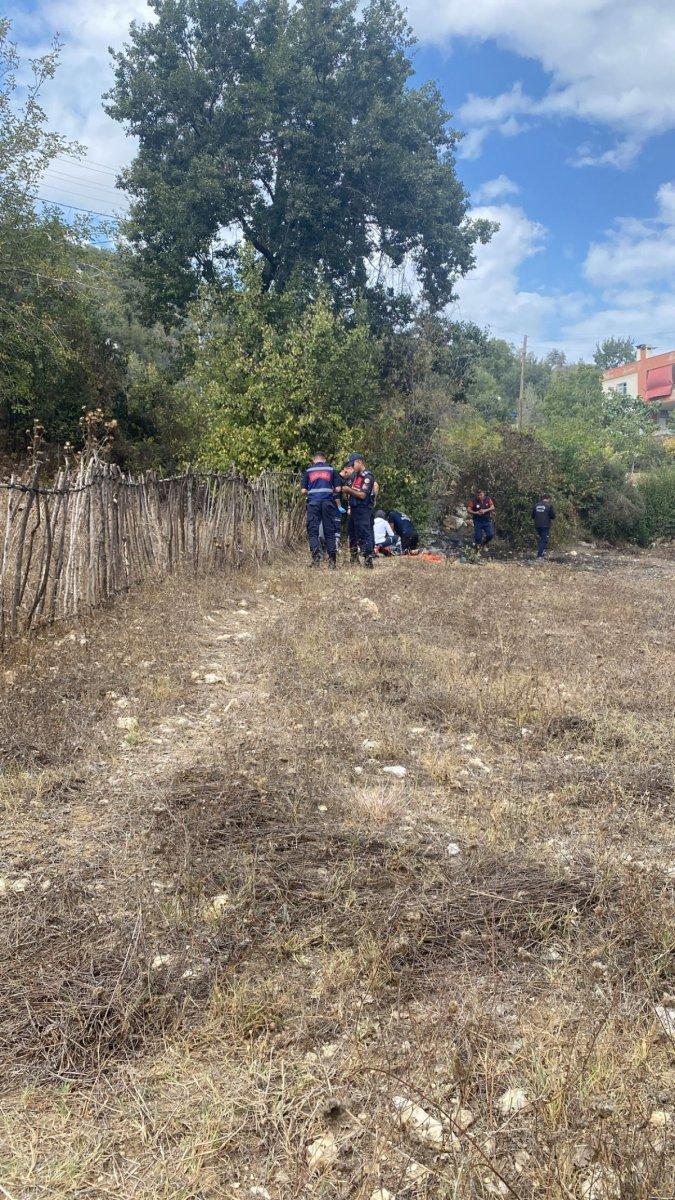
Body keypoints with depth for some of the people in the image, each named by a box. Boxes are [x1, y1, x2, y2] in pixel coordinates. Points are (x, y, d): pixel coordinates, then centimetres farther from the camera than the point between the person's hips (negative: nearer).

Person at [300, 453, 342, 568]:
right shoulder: (331, 470, 9)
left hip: (313, 503, 0)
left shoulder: (308, 471, 10)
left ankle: (316, 554, -19)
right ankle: (332, 560, 3)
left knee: (312, 531, 1)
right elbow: (338, 489, 4)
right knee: (329, 531, 5)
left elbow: (303, 490, 5)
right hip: (328, 502, 1)